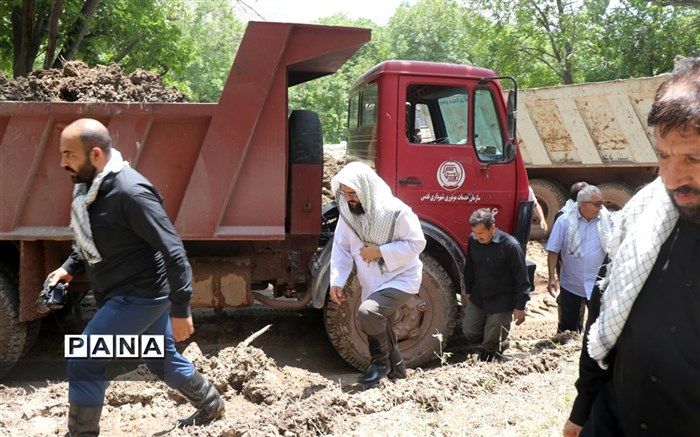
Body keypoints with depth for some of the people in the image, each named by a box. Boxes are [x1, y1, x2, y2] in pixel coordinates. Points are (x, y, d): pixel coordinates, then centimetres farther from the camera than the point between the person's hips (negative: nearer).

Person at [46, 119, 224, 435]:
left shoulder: (130, 192, -26)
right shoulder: (89, 187, 3)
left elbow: (173, 251, -25)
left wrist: (180, 309, -23)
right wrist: (70, 268, 5)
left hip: (140, 295, -9)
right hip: (126, 293, 10)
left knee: (83, 364, -7)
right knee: (162, 361, 23)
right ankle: (210, 406, 44)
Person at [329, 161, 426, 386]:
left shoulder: (395, 211, -22)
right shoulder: (347, 213, -4)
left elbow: (416, 243, -18)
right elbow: (341, 249, 0)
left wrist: (380, 252, -24)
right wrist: (336, 281, -12)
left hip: (401, 279, -7)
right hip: (372, 284, 7)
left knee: (367, 313, -28)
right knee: (380, 330, 15)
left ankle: (381, 362, -4)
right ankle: (396, 372, 39)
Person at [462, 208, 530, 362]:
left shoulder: (510, 246, -23)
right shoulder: (473, 240, -9)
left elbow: (522, 278, -16)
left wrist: (520, 307, -14)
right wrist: (468, 291, 16)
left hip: (501, 302, -5)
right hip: (477, 298, 5)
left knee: (492, 341, 1)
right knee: (469, 332, 8)